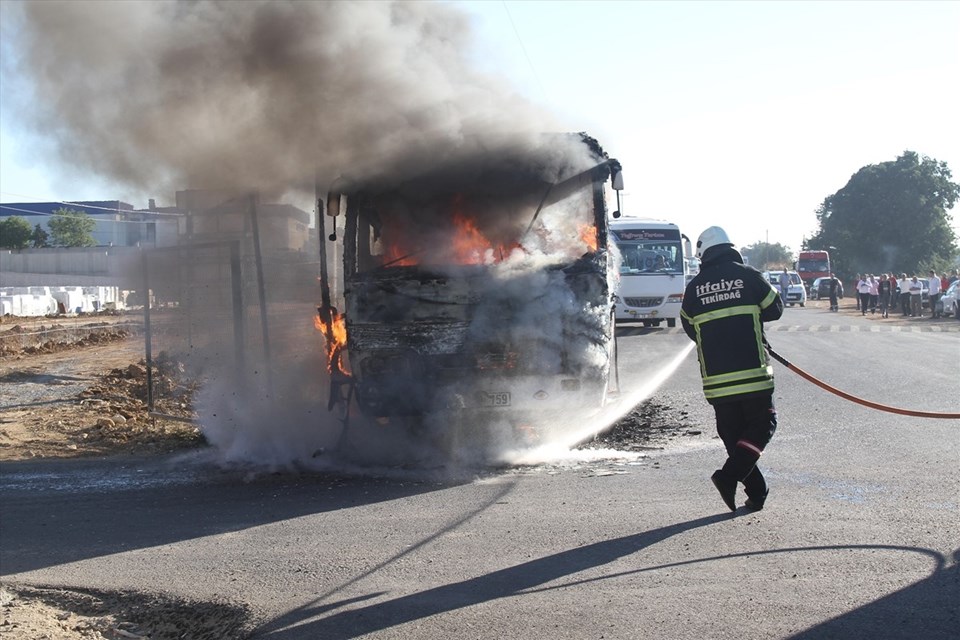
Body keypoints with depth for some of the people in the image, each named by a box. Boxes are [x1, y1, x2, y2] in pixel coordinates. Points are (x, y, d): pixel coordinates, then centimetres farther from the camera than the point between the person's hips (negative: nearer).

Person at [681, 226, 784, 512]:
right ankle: (729, 475, -11)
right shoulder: (750, 276, -3)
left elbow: (690, 328, 14)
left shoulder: (694, 287, 4)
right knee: (761, 425, 8)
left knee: (732, 433, 12)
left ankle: (756, 492, 11)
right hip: (753, 373, -3)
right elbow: (775, 309, 7)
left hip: (715, 379, 3)